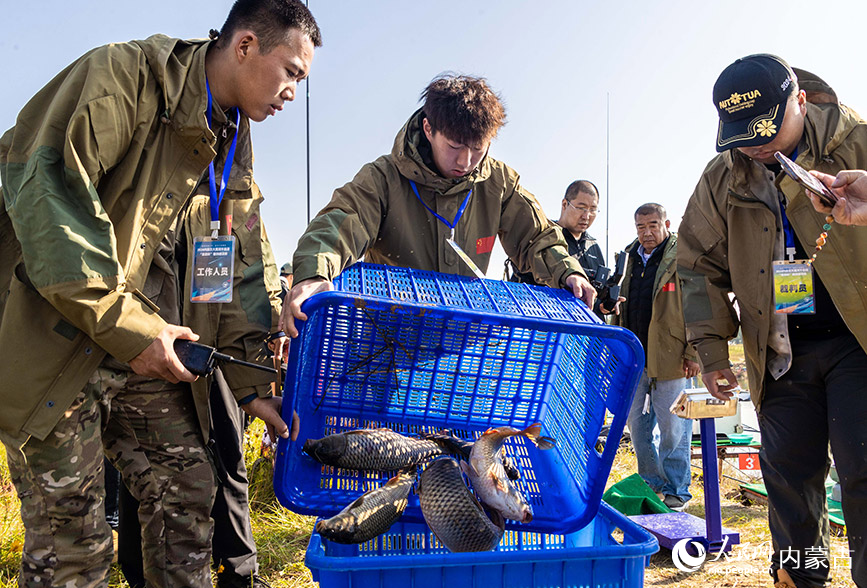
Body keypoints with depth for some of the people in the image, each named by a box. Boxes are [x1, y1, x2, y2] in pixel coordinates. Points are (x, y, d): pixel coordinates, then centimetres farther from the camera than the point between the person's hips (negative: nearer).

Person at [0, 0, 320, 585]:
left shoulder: (232, 141, 9)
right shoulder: (124, 75, -13)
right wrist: (123, 324, -25)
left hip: (140, 330, 7)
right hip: (50, 331, -7)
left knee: (187, 491, 6)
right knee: (70, 528, -2)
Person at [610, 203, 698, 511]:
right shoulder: (631, 258, 15)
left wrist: (693, 353, -12)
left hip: (670, 357, -6)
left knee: (673, 428, 1)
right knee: (638, 426, 12)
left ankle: (676, 491, 16)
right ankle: (651, 486, 26)